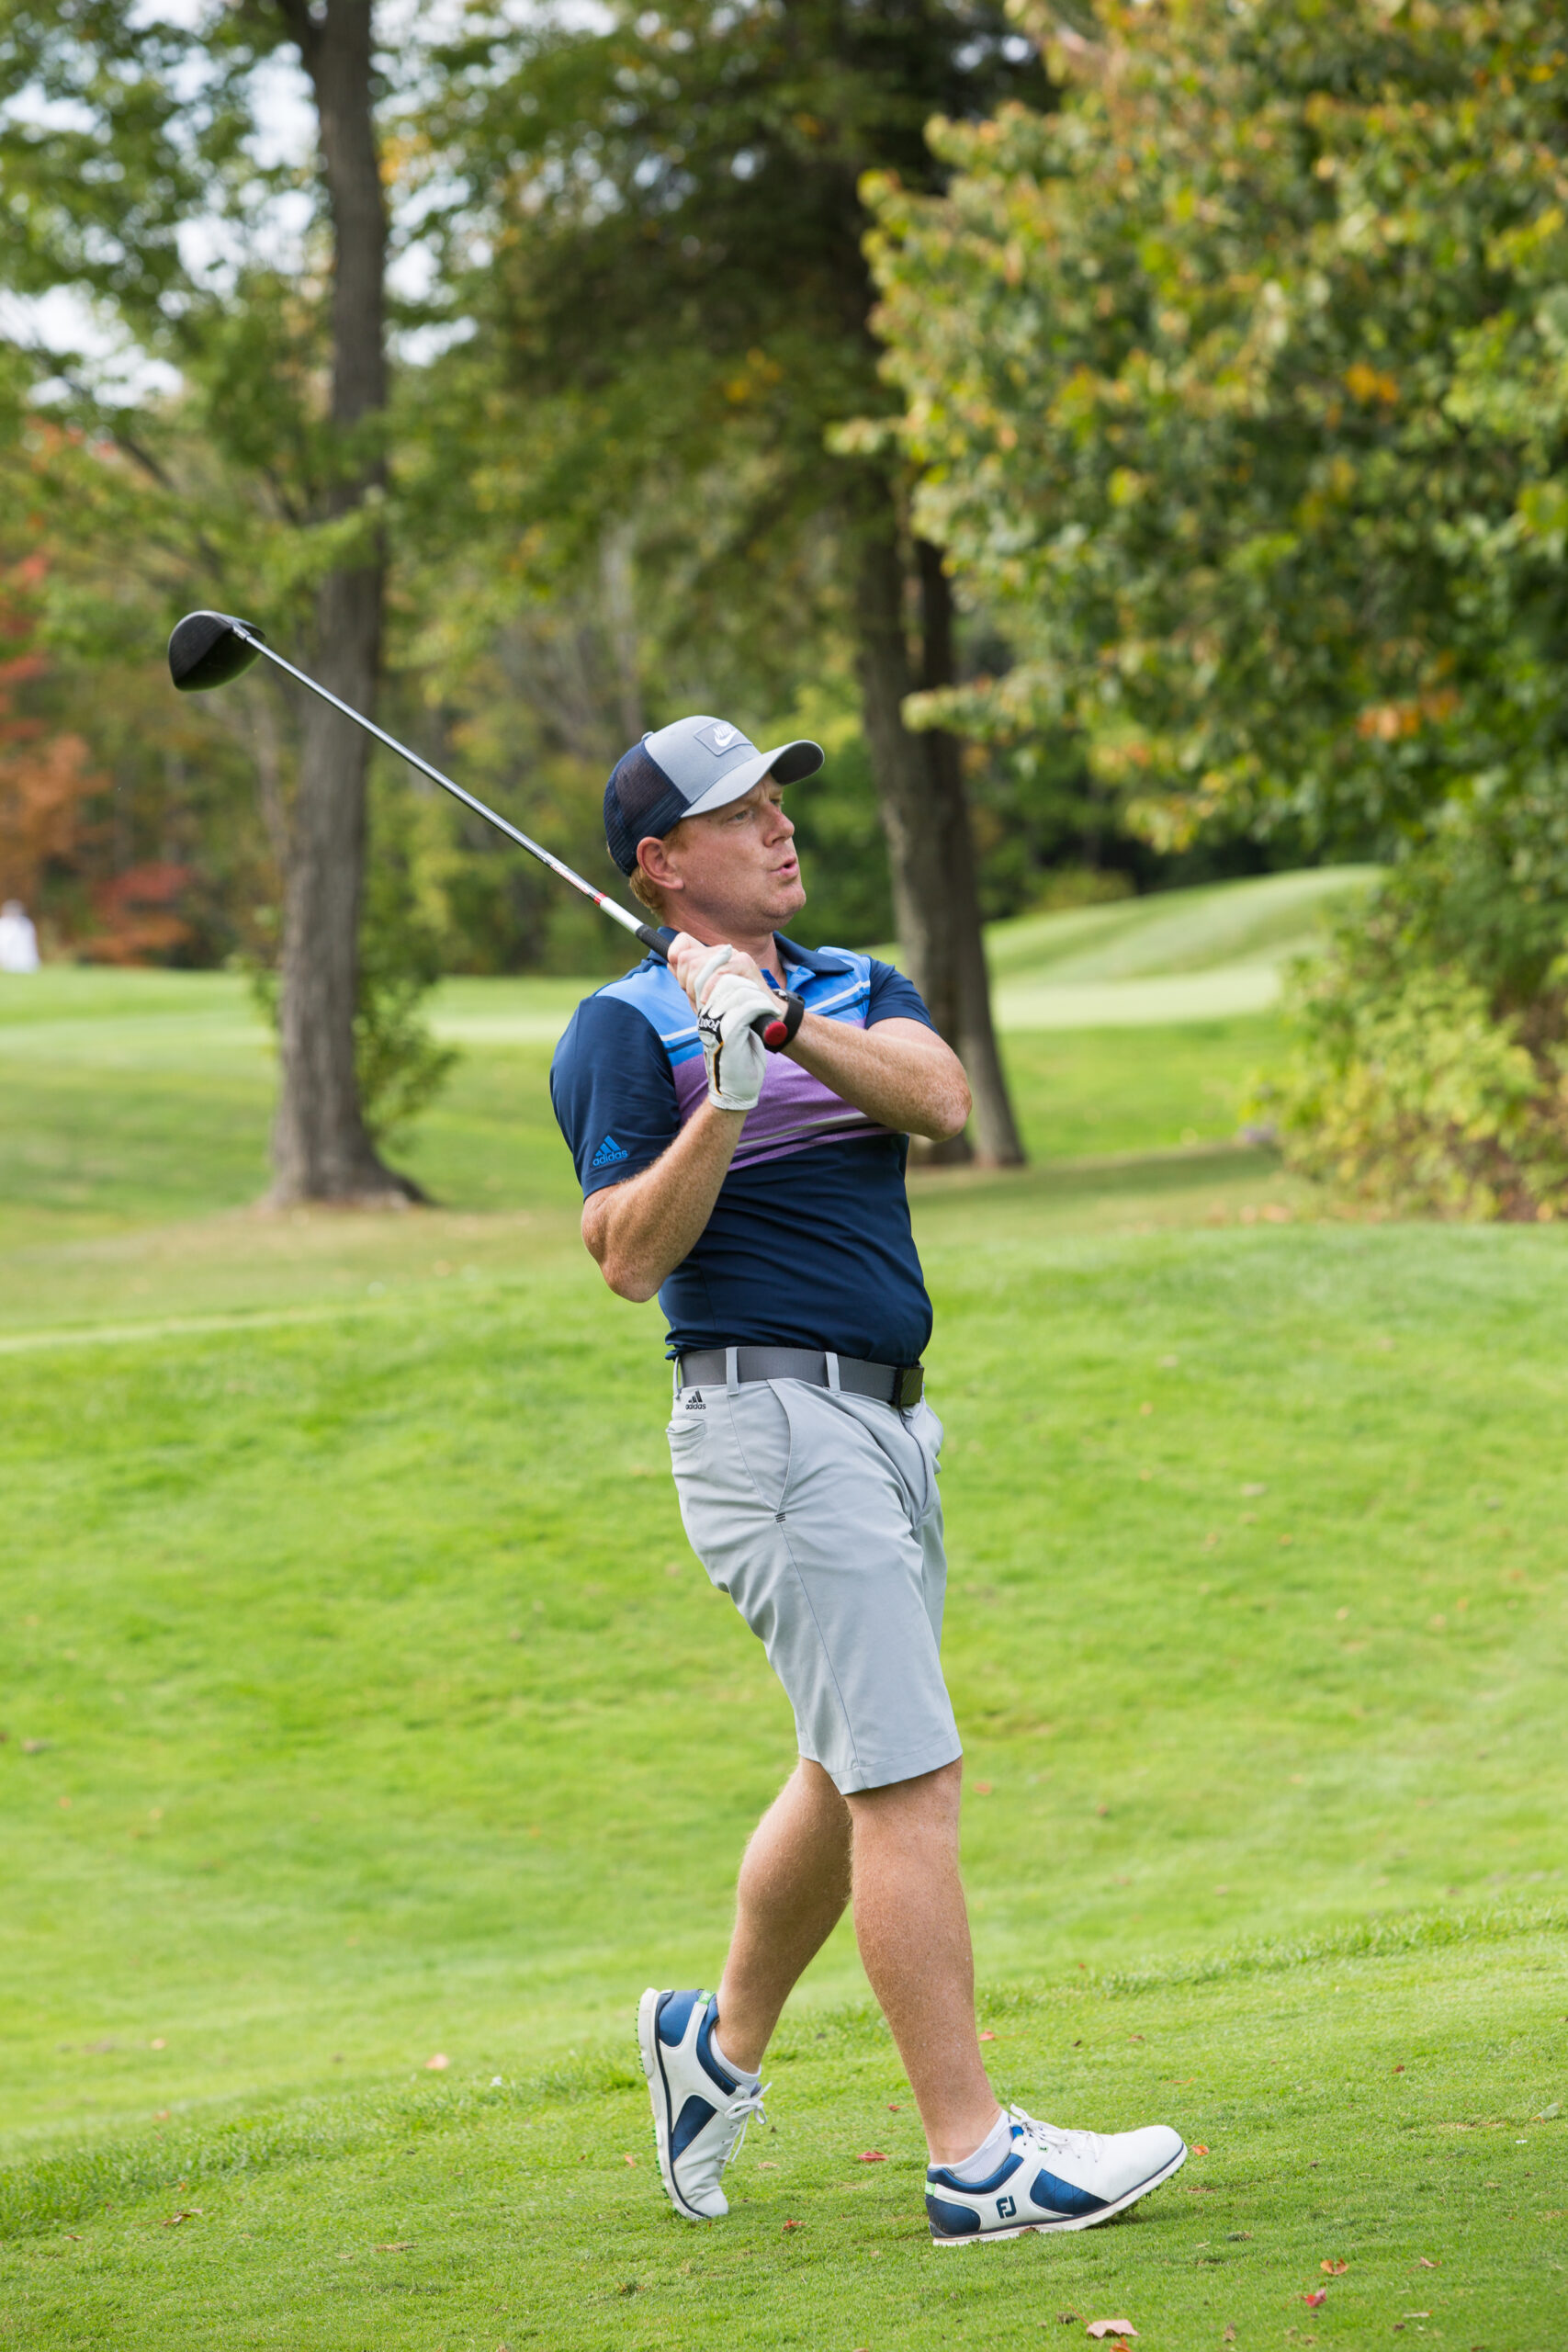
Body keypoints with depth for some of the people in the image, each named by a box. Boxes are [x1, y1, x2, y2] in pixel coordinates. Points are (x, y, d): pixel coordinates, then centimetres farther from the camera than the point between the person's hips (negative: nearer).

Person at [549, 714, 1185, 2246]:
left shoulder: (853, 987, 16)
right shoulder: (625, 1028, -4)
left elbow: (940, 1098, -6)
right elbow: (628, 1257, -13)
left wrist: (784, 1020, -21)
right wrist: (723, 1102, -24)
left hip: (888, 1421, 8)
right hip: (772, 1417, -8)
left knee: (853, 1778, 18)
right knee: (907, 1782, -12)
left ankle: (720, 2044, 39)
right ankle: (976, 2163, -12)